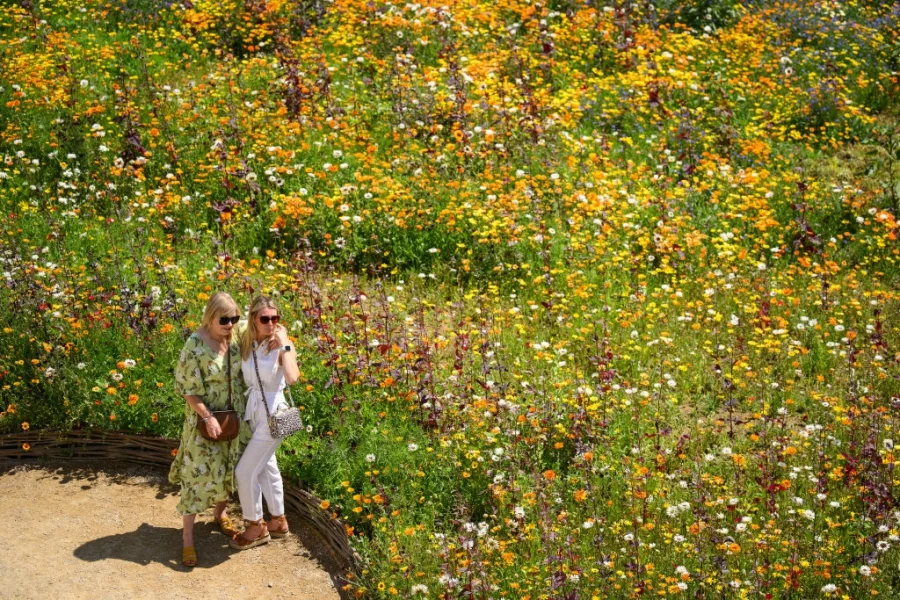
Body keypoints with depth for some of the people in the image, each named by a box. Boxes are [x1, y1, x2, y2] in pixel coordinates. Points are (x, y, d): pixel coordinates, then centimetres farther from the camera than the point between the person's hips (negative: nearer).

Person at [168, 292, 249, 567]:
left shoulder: (236, 338, -6)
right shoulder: (195, 345, -22)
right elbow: (187, 388, -17)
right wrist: (208, 417, -22)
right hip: (205, 419, -6)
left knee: (227, 468, 20)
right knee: (199, 475, -1)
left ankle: (220, 513, 44)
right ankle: (187, 537, 10)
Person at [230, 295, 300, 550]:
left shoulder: (281, 347, -18)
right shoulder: (246, 344, -2)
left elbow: (291, 378, -36)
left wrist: (285, 345, -32)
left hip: (273, 413, -7)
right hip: (253, 410, 7)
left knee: (245, 471, -2)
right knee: (266, 467, 20)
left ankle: (256, 527, 18)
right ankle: (278, 521, 38)